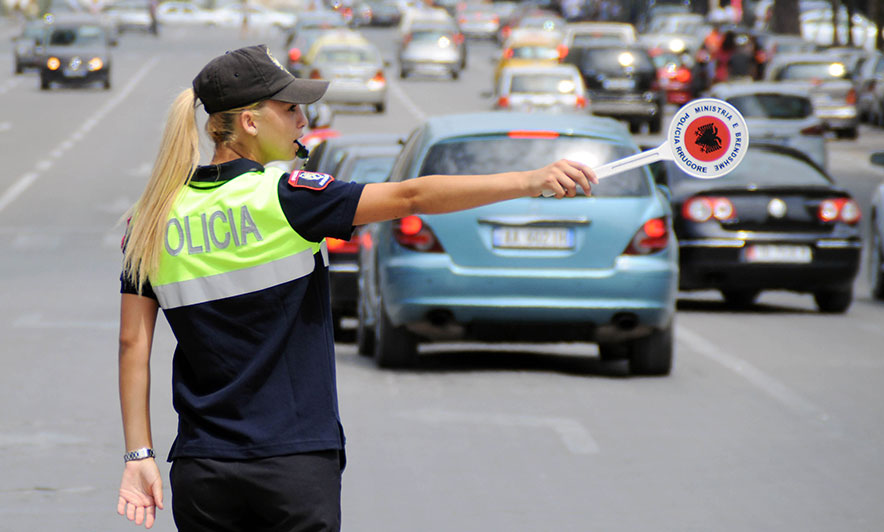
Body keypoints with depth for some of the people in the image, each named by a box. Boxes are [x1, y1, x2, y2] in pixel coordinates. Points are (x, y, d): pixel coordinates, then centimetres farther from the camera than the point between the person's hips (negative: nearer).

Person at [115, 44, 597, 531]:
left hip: (199, 473, 4)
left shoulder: (151, 220, 4)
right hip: (297, 466, -4)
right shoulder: (282, 198, -10)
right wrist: (531, 181, -16)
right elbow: (411, 197, -15)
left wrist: (138, 455, 5)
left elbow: (133, 342, 3)